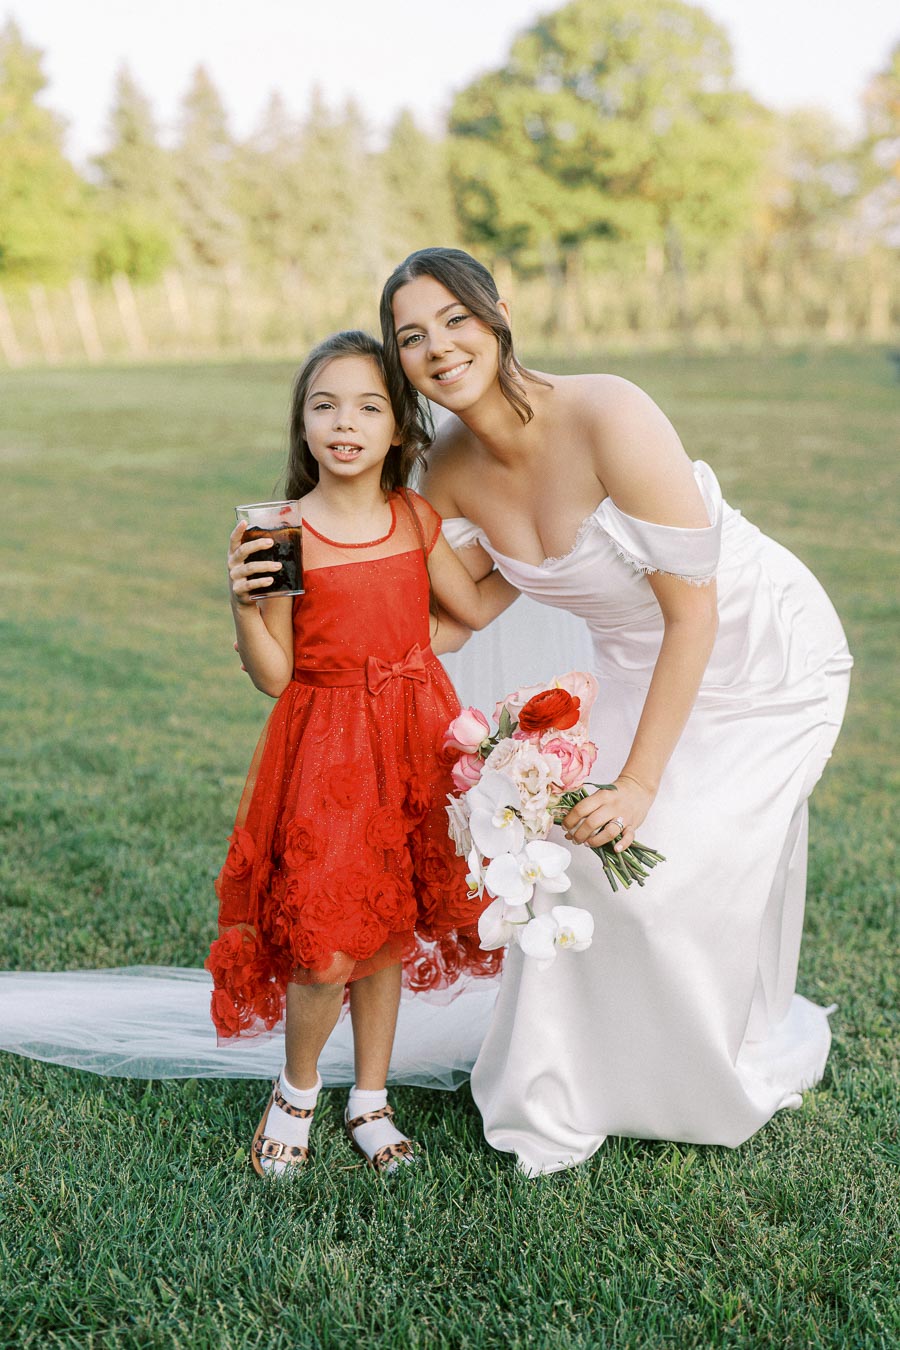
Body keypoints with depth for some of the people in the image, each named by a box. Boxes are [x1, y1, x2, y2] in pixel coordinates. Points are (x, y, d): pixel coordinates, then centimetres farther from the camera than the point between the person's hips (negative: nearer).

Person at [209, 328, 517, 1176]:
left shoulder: (415, 517, 4)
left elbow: (476, 607, 16)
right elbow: (272, 676, -8)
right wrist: (245, 604, -24)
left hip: (413, 739, 4)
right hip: (327, 748, -4)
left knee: (389, 928, 12)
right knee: (326, 943, -7)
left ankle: (369, 1102, 31)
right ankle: (296, 1091, 23)